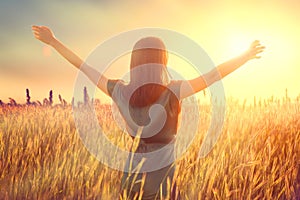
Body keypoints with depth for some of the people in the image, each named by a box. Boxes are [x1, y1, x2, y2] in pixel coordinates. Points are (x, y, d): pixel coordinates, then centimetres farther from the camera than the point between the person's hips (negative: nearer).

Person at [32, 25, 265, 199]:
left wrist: (53, 41, 12)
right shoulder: (171, 92, -19)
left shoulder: (120, 92, -9)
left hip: (132, 178, 4)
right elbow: (215, 75, -13)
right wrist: (247, 55, 1)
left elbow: (83, 67, 1)